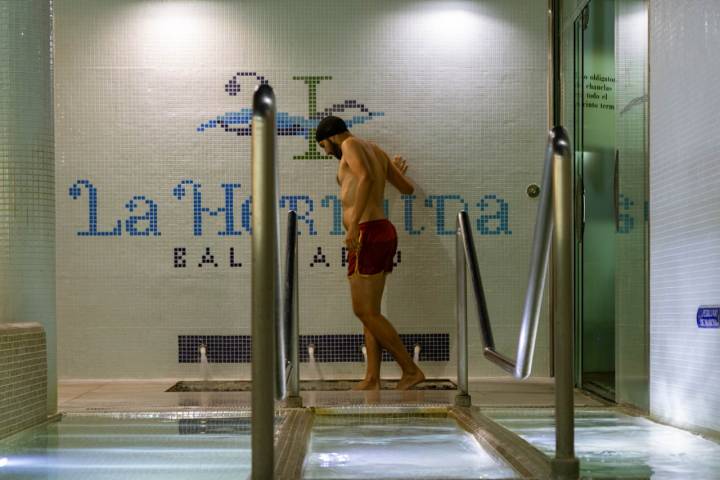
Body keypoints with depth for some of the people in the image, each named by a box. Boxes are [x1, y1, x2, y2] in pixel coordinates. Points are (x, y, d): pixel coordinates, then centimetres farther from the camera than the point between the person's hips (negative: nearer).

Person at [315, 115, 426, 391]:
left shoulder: (351, 144, -5)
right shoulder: (377, 151, 20)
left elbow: (366, 178, -25)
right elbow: (407, 188, 26)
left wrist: (354, 224, -32)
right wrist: (398, 170, 50)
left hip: (367, 236, -10)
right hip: (383, 234, 10)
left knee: (365, 312, -6)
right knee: (370, 312, 10)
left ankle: (411, 370, -2)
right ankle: (372, 380, 8)